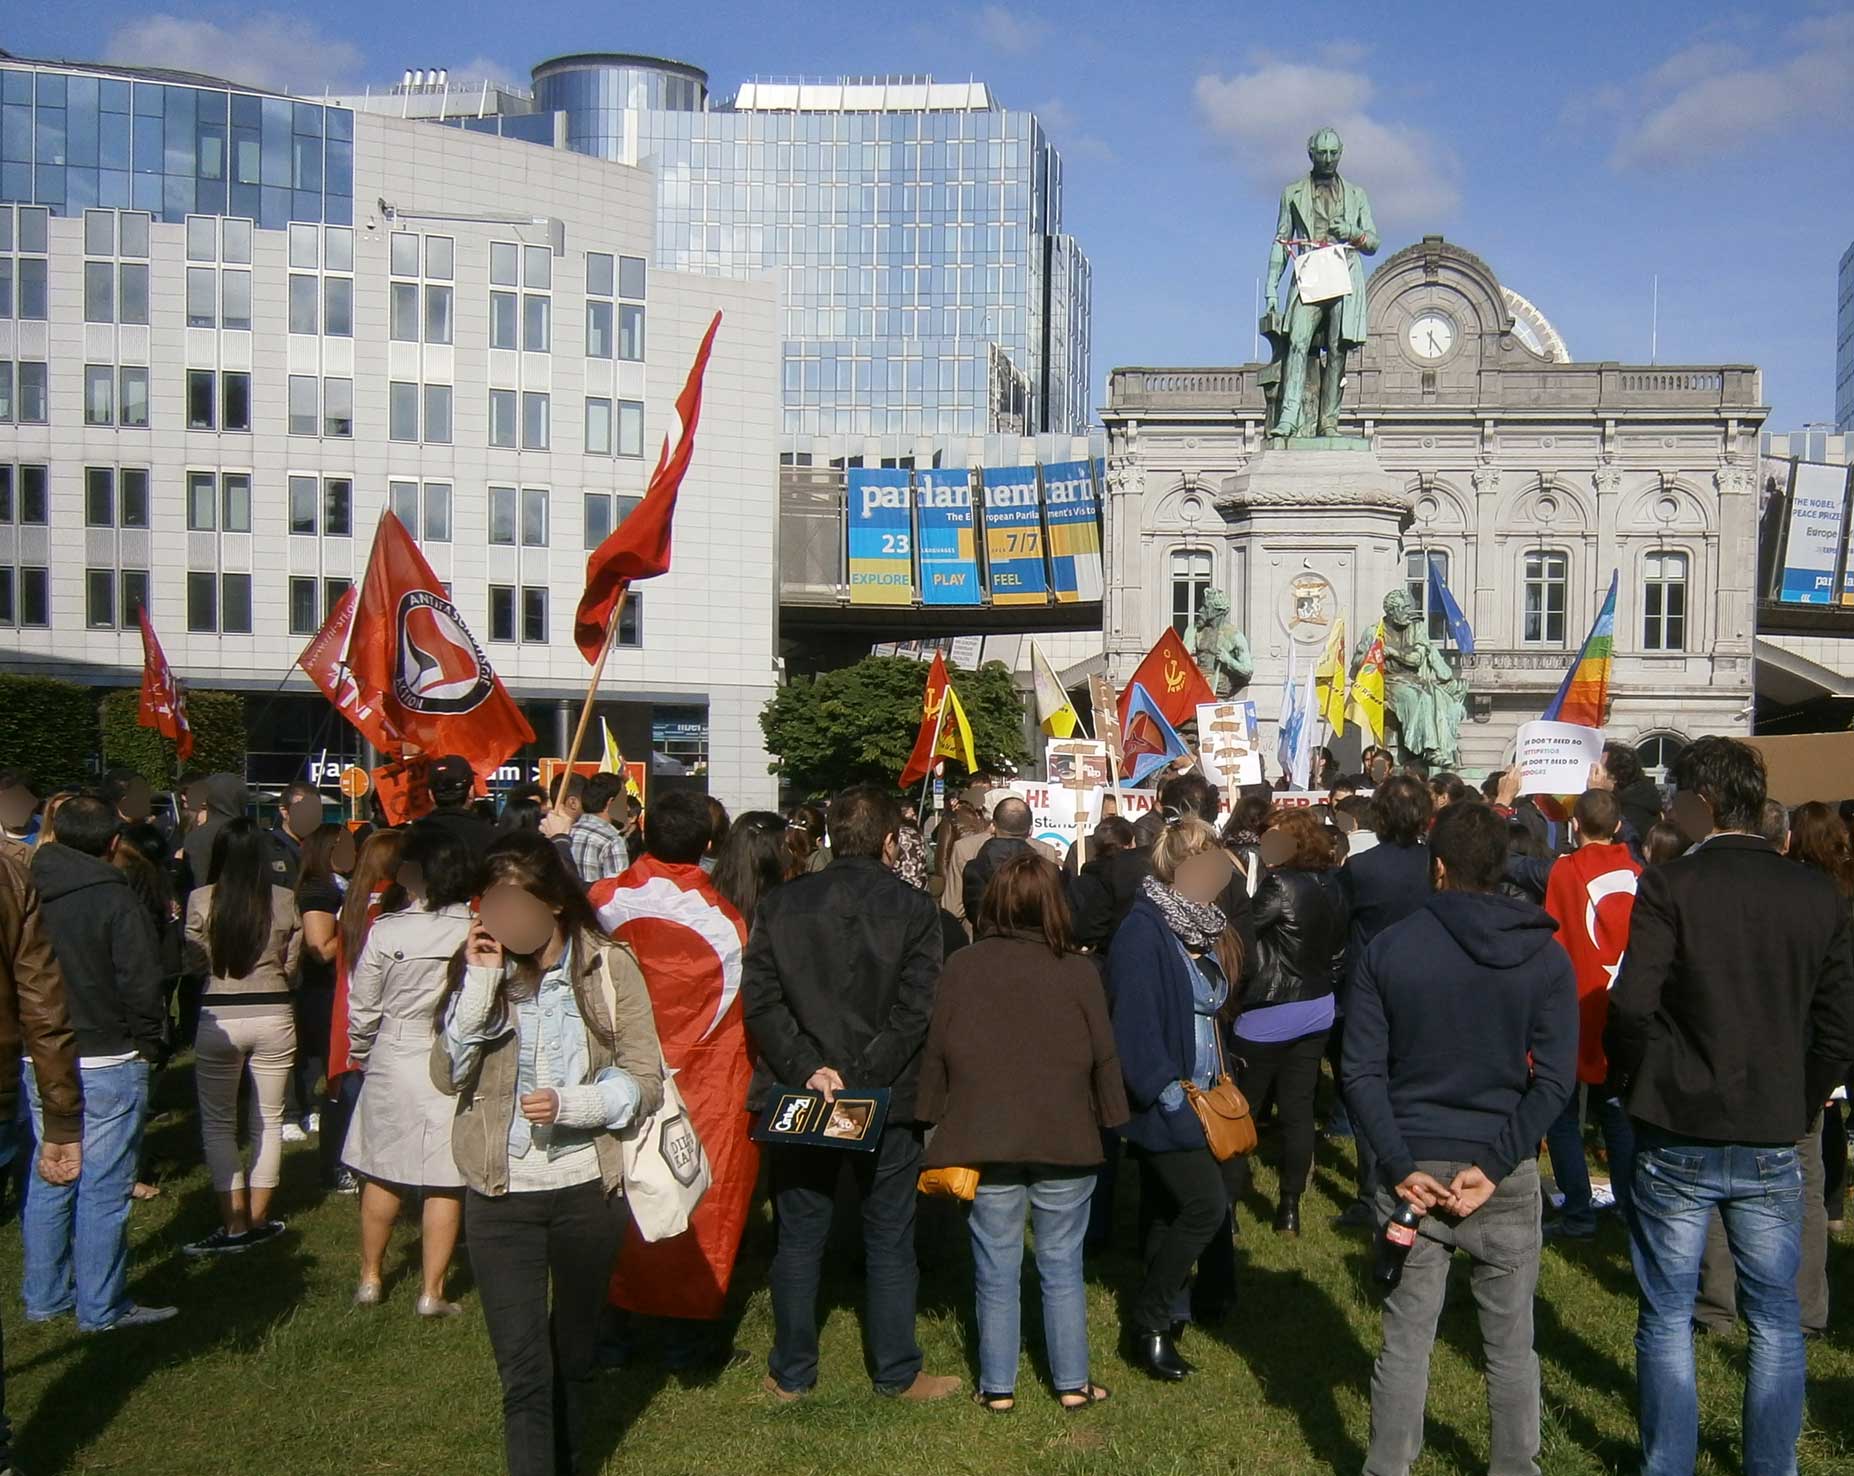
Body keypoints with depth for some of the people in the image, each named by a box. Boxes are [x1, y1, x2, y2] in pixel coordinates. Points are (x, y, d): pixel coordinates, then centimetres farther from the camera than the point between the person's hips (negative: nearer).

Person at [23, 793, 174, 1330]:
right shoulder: (116, 901, -15)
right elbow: (143, 985, -16)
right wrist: (151, 1045, -1)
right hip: (107, 1063, -6)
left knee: (50, 1180, 17)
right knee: (103, 1189, 2)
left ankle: (44, 1297, 27)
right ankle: (101, 1308, 10)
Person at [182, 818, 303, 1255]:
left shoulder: (202, 900, -9)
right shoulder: (285, 902, -6)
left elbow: (195, 962, -2)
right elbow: (291, 966, 3)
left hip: (219, 1016, -1)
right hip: (274, 1015, 1)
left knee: (218, 1124, 11)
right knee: (268, 1122, 14)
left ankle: (234, 1225, 6)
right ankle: (257, 1220, 18)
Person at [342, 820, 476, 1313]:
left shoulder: (385, 932, -11)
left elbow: (363, 1010, -2)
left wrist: (359, 1055, 16)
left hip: (393, 1065, 1)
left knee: (382, 1175, 17)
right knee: (444, 1183, 7)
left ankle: (370, 1278, 30)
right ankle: (431, 1291, 12)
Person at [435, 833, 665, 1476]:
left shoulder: (609, 967, -6)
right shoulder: (480, 964, 0)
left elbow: (645, 1082, -7)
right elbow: (448, 1075, -9)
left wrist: (569, 1104, -22)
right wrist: (480, 982, -17)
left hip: (586, 1189, 0)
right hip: (499, 1196, 0)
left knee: (575, 1351, 20)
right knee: (522, 1369, -4)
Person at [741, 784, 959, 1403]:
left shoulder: (779, 904, 0)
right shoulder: (914, 907, -6)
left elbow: (760, 1000, -8)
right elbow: (916, 1009, -14)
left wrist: (808, 1068, -12)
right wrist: (867, 1073, -13)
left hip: (800, 1095, 2)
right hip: (887, 1096, -2)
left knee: (799, 1237, 12)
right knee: (889, 1239, 11)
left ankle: (790, 1374, 21)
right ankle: (896, 1372, 19)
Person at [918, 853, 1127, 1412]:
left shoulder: (962, 967, -6)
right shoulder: (1078, 971, -8)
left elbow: (937, 1051, 1)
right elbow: (1104, 1057, -1)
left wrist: (938, 1120, 11)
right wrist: (1108, 1120, 11)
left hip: (986, 1139, 1)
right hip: (1064, 1139, 0)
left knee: (996, 1270, 10)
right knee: (1062, 1267, 11)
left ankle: (998, 1386, 18)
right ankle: (1072, 1382, 18)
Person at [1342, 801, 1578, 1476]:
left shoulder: (1387, 950, -3)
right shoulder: (1544, 957, -2)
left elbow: (1361, 1072, -7)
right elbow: (1554, 1079, -9)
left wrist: (1401, 1165, -10)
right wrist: (1494, 1166, -10)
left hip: (1411, 1169, 0)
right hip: (1504, 1176, 0)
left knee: (1405, 1340, 8)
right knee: (1511, 1344, 13)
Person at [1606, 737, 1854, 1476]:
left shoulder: (1670, 885, -12)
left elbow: (1631, 1006, -17)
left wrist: (1638, 1077, 2)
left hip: (1678, 1136, -3)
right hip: (1774, 1139, 3)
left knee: (1667, 1317, 9)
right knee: (1776, 1319, 16)